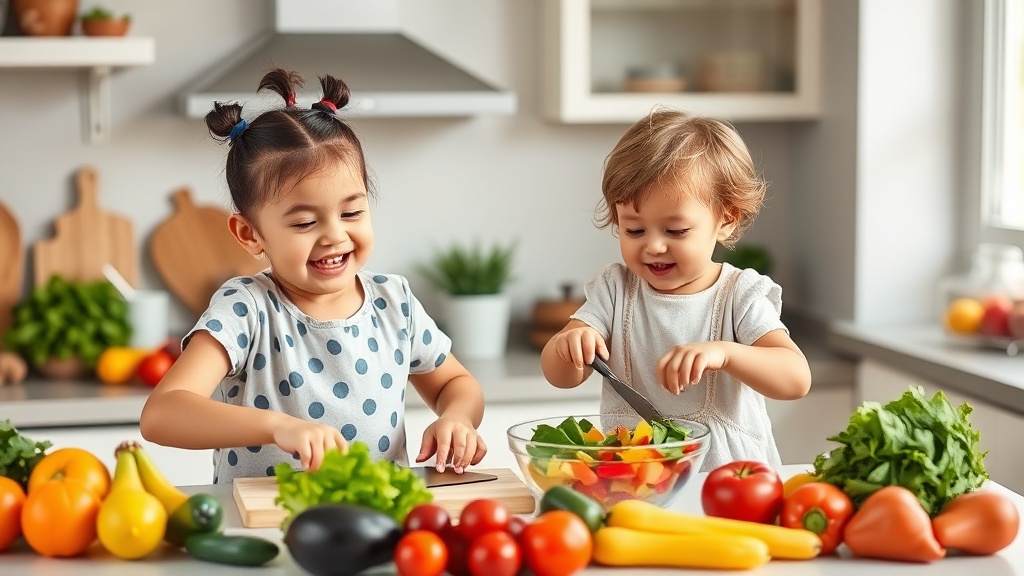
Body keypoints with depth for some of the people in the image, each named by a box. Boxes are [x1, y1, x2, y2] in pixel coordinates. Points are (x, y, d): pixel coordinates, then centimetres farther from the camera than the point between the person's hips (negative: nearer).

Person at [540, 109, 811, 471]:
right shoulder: (615, 289, 6)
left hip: (731, 479, -2)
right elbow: (560, 377, 3)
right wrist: (568, 346, -20)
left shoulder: (740, 296, -2)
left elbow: (796, 379, -13)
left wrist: (724, 353, -30)